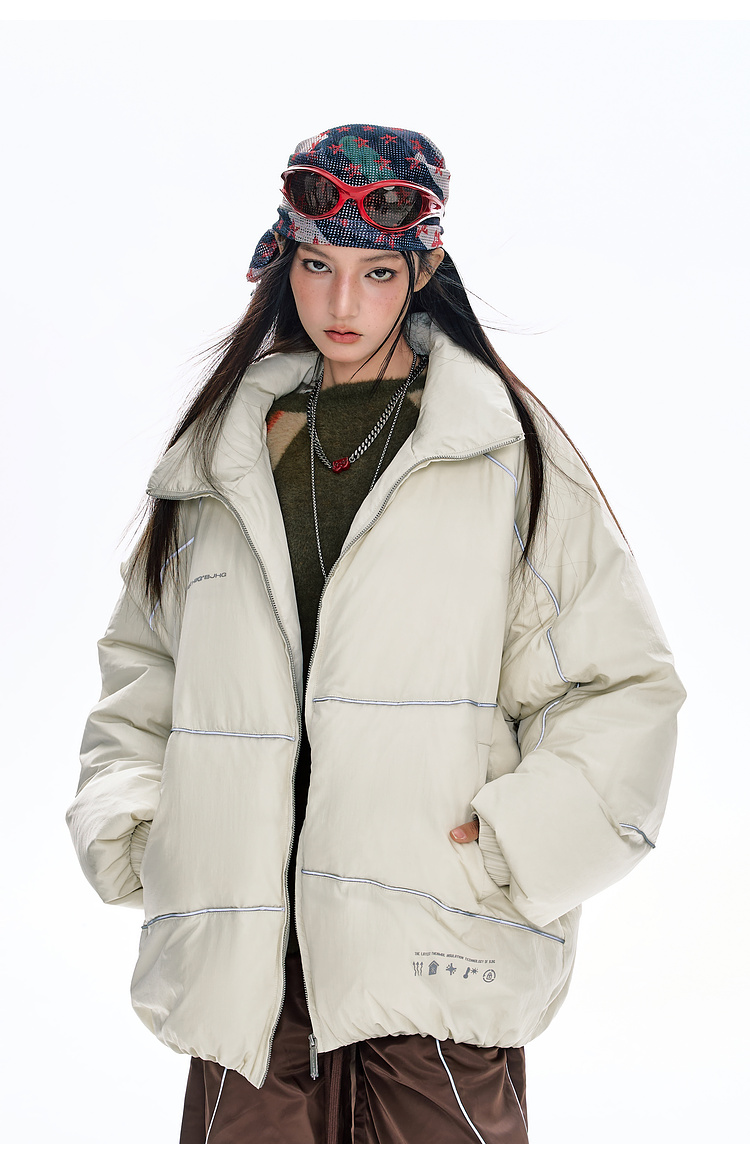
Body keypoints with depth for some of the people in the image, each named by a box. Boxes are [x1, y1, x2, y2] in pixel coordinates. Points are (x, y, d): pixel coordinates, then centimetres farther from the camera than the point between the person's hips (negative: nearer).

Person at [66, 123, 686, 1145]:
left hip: (437, 956, -3)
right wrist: (127, 813, 7)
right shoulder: (226, 454, 14)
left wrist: (509, 842, -10)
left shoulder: (509, 451, 3)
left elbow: (621, 686, 1)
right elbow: (143, 667, 22)